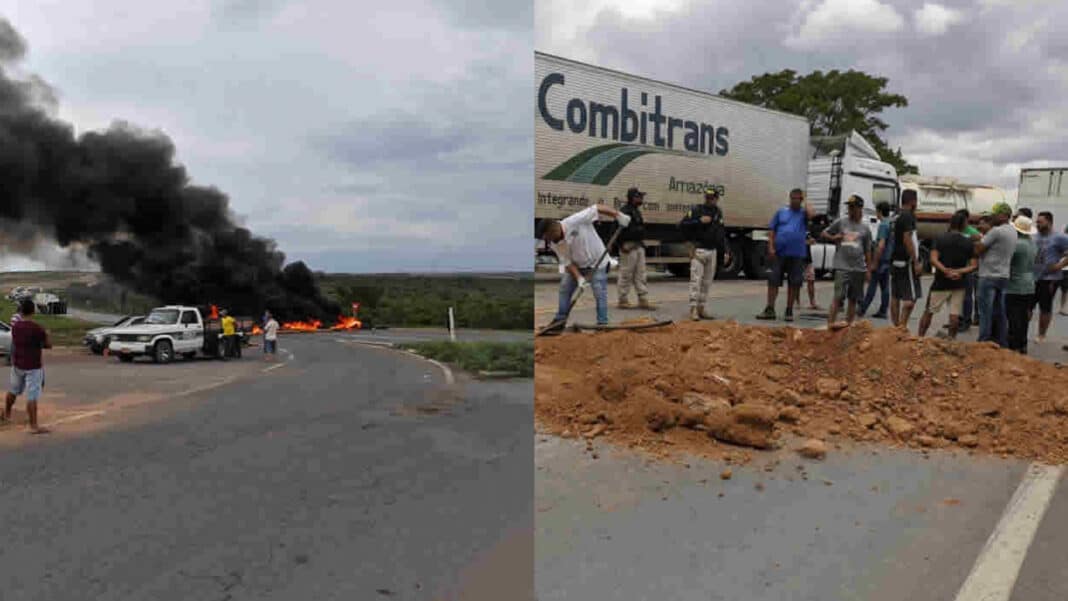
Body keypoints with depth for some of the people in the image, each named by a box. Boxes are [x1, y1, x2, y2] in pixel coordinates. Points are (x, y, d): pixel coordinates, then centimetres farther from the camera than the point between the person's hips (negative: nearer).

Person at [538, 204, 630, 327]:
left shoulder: (575, 221, -30)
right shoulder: (555, 244, -11)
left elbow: (597, 209, -26)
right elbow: (567, 262, -10)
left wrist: (618, 215, -28)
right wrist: (579, 278, -22)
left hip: (598, 262, -6)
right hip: (576, 266, 6)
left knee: (600, 292, -9)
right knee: (564, 289, 7)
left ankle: (602, 323, 0)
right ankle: (559, 320, 19)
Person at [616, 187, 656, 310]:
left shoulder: (637, 211, 19)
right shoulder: (624, 211, -12)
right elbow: (619, 230, -19)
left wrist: (642, 243, 20)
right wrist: (622, 244, -24)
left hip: (639, 246, 10)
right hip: (629, 247, -10)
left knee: (640, 275, 9)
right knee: (626, 275, -3)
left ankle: (643, 300, 12)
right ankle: (623, 300, 4)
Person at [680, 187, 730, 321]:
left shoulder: (718, 212, 13)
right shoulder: (696, 209, -4)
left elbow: (721, 234, 18)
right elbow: (682, 225, -11)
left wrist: (725, 251, 11)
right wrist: (699, 221, -19)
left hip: (712, 251, 6)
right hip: (698, 250, -6)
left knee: (707, 282, 8)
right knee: (696, 280, -9)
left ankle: (701, 308, 14)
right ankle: (693, 309, -8)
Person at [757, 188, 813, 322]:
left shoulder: (803, 213, 6)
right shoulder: (781, 212, 8)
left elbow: (811, 214, -19)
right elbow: (771, 230, 6)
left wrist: (804, 202, -4)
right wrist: (771, 247, -4)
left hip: (797, 254, 0)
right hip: (779, 253, 0)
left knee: (793, 283, 5)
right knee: (773, 281, -2)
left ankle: (789, 312, 13)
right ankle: (769, 310, 3)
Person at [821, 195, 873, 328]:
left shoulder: (865, 228, 9)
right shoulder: (840, 222, 3)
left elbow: (867, 251, 13)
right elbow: (824, 234, 11)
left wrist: (868, 270, 10)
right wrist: (833, 238, -11)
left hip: (859, 268, 3)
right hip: (842, 267, -3)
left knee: (853, 298, 9)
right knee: (838, 296, -13)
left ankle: (849, 324, 18)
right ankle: (830, 322, -12)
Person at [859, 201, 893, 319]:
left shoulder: (883, 225, -16)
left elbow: (881, 245, -23)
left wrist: (875, 263, -20)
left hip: (881, 260, -8)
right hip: (889, 259, 8)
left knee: (872, 285, -4)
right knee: (885, 286, 9)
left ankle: (862, 309, -1)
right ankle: (882, 311, 12)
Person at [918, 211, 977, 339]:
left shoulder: (940, 239, -4)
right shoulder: (969, 243, 0)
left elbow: (933, 259, -16)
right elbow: (974, 265, -6)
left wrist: (946, 271, -18)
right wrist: (959, 271, -13)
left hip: (940, 283, -1)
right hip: (959, 284, 1)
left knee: (928, 312, 8)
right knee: (955, 315, 4)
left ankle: (920, 337, 11)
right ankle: (951, 339, 5)